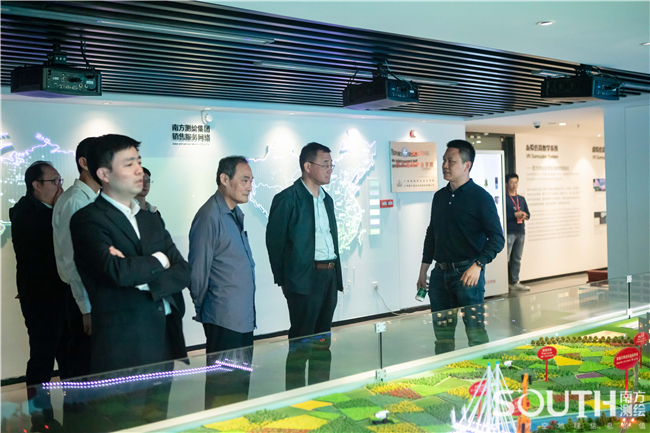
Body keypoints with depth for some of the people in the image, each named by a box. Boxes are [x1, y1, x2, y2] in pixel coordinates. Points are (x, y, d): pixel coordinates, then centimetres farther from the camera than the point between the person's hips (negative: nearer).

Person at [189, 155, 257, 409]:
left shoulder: (235, 214, 12)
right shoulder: (210, 216, -17)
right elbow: (198, 270, -13)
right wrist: (201, 309, -2)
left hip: (243, 316, 9)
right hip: (224, 319, -9)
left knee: (241, 383, 17)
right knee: (223, 386, 3)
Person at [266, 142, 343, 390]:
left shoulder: (326, 199, 15)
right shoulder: (288, 199, -8)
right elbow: (274, 241, -6)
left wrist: (336, 275, 14)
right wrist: (283, 280, -4)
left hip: (330, 276, 7)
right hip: (304, 279, -7)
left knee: (323, 341, 14)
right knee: (301, 343, -1)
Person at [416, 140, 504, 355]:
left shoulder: (480, 197, -7)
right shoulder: (440, 196, 12)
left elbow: (497, 238, -11)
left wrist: (478, 265, -24)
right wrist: (423, 271, 16)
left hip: (467, 272, -6)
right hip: (440, 273, 6)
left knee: (475, 329, -3)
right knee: (442, 331, 11)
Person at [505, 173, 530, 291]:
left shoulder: (522, 199, 17)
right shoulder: (504, 199, -3)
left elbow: (528, 214, 18)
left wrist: (525, 216, -4)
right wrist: (515, 215, -16)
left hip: (521, 232, 6)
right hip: (509, 232, -6)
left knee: (517, 259, 9)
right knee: (506, 258, -10)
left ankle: (515, 282, 15)